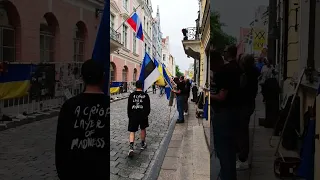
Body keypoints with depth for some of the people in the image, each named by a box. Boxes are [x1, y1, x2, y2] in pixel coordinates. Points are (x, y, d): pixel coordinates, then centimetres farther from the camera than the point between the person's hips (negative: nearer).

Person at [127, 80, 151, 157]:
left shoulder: (131, 95, -2)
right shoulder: (145, 95, -3)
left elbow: (129, 107, 1)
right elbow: (148, 107, 1)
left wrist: (129, 115, 12)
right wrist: (146, 114, 17)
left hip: (133, 116, 0)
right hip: (143, 115, 0)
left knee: (132, 131, 1)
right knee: (143, 129, 22)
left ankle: (131, 147, -17)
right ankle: (143, 144, 34)